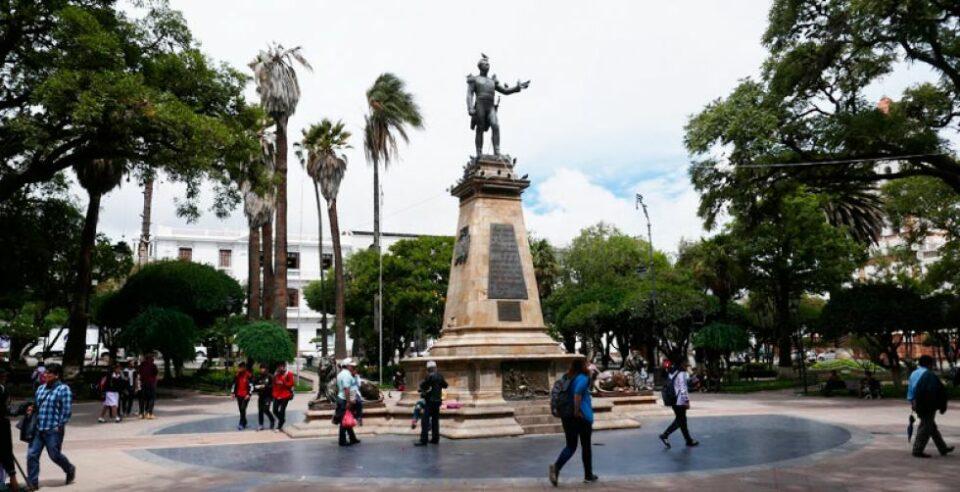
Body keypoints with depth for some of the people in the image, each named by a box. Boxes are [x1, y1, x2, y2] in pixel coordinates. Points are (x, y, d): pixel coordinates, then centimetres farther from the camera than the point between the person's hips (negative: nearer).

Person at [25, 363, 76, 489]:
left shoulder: (64, 389, -10)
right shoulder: (41, 388, 11)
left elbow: (67, 411, -12)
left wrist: (59, 426, -15)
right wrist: (32, 408, 2)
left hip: (53, 430, -6)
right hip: (38, 429, 6)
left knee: (55, 455, 5)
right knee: (32, 455, 2)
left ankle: (70, 470, 32)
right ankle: (32, 483, 12)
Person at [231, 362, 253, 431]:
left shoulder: (249, 375, -9)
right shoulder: (237, 375, 8)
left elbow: (251, 385, -10)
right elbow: (234, 384, 16)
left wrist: (249, 394, -16)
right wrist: (232, 392, 7)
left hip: (246, 396, -6)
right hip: (239, 395, 6)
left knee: (243, 409, -14)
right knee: (241, 409, 10)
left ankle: (241, 424, -13)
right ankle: (244, 423, 23)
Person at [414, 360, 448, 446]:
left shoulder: (430, 376, -15)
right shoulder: (440, 376, 6)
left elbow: (422, 386, -11)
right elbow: (445, 385, 20)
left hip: (430, 401, -8)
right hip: (438, 400, 8)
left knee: (425, 421, -8)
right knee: (435, 420, 15)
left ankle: (423, 440, -13)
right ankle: (435, 439, 18)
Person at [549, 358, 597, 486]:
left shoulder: (567, 378, 11)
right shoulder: (583, 378, -11)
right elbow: (578, 392, -29)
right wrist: (577, 411, -22)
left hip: (566, 416, 6)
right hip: (582, 416, -6)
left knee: (570, 446, 9)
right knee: (586, 446, 11)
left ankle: (556, 466, -16)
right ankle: (588, 475, 21)